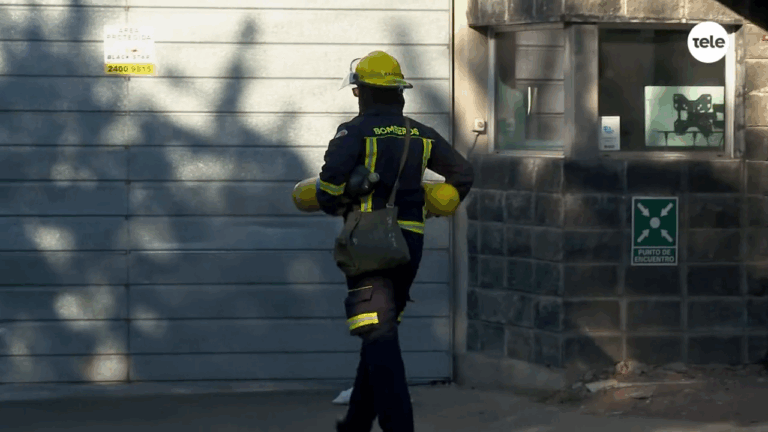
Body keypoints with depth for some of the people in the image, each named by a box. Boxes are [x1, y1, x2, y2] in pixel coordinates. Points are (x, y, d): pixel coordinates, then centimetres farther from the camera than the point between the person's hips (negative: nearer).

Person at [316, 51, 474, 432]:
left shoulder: (355, 132, -6)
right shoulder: (421, 135, 11)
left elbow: (333, 175, -22)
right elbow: (462, 173, 11)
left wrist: (333, 206, -2)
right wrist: (431, 210, 20)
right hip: (411, 240, 6)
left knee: (380, 336, -8)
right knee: (381, 332, 17)